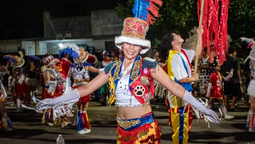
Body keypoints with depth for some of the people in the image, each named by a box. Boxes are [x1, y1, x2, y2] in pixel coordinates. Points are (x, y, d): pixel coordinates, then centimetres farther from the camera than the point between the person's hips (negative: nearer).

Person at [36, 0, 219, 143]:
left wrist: (203, 108, -13)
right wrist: (56, 100, 1)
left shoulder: (149, 65, -8)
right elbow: (87, 88, 6)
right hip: (122, 129, 5)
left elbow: (174, 87, -10)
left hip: (145, 129, -4)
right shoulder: (113, 69, 4)